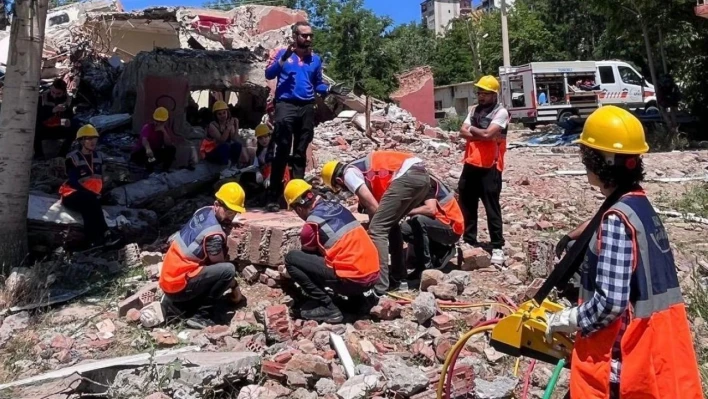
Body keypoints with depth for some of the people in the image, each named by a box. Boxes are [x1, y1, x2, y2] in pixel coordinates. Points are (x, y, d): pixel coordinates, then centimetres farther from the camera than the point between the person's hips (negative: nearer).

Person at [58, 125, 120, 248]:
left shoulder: (98, 156, 9)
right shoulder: (72, 158, -10)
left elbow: (100, 178, 12)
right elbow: (73, 182, -17)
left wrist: (98, 193, -7)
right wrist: (90, 194, -27)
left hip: (90, 197, 4)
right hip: (72, 195, -4)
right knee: (91, 201, -36)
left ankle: (93, 237, -41)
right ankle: (105, 234, -40)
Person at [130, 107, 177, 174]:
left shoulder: (166, 129, -4)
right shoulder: (148, 127, -20)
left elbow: (169, 144, -15)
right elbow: (144, 139, -43)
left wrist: (164, 131, -26)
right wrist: (148, 149, -65)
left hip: (156, 153, 5)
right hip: (142, 153, -5)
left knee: (172, 149, -16)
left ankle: (165, 170, -6)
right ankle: (149, 170, -14)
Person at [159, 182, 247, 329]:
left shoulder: (205, 211, 3)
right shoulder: (213, 234, -22)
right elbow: (221, 265, -7)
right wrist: (235, 287, 7)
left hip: (170, 277, 9)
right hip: (177, 284, -9)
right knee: (228, 269, -20)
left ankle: (176, 302, 16)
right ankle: (201, 315, -7)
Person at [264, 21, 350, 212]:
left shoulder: (315, 59, 15)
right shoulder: (282, 53, 7)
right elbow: (268, 74, -3)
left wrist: (331, 89, 0)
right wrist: (283, 59, -16)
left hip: (307, 108, 4)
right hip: (286, 106, -4)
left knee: (301, 153, 6)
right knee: (281, 152, -8)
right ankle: (273, 198, -5)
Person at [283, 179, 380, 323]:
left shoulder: (312, 223, -7)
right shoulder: (336, 206, 13)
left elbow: (307, 254, 13)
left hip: (351, 280, -8)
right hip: (372, 276, 8)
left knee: (291, 258, 0)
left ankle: (328, 308, -2)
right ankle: (357, 299, 21)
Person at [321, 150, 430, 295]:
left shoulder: (349, 174, 6)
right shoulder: (363, 170, 31)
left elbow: (372, 205, -1)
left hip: (407, 176, -10)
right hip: (422, 175, 10)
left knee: (377, 229, -4)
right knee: (390, 225, 23)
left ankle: (379, 286, -3)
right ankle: (397, 277, 27)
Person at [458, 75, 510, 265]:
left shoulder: (501, 112, -8)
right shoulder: (474, 109, 13)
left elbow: (487, 134, -20)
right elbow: (463, 132, 2)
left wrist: (473, 129, -2)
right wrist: (482, 135, -13)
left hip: (489, 167, -7)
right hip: (470, 163, 7)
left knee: (492, 208, -2)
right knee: (467, 205, 13)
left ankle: (497, 247, 6)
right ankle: (469, 241, 27)